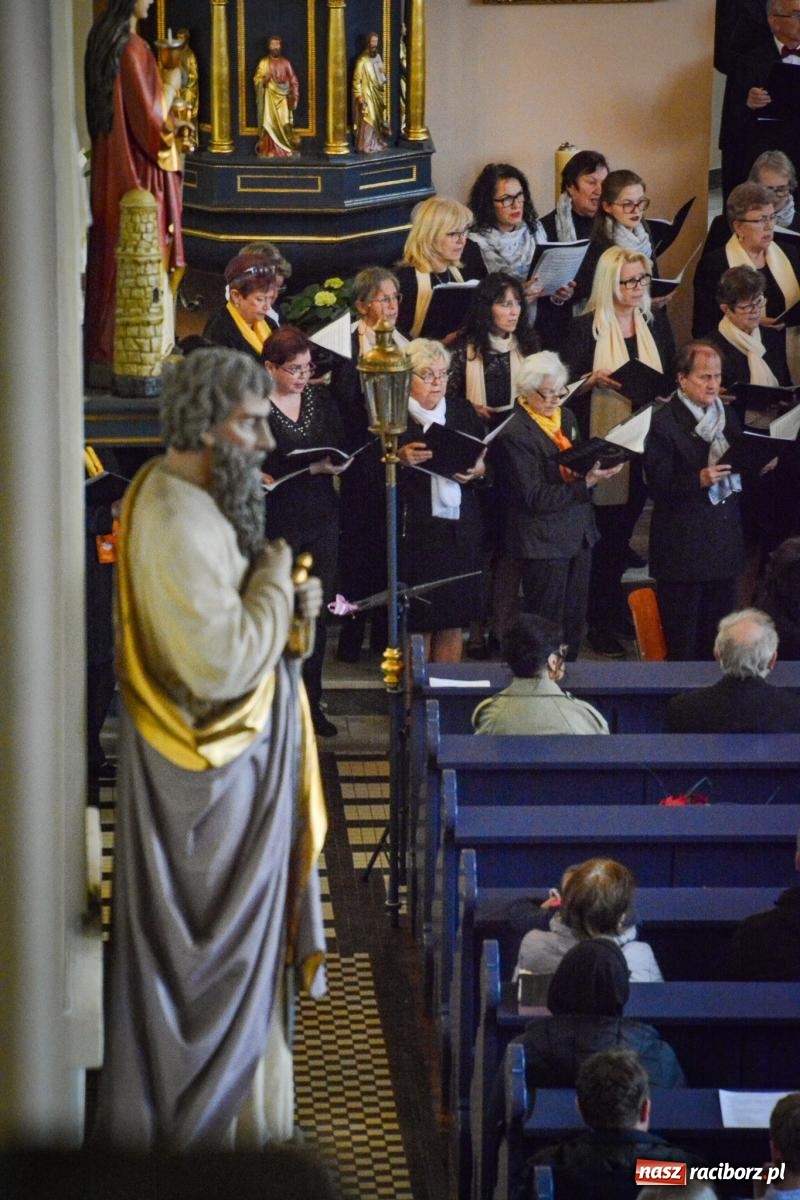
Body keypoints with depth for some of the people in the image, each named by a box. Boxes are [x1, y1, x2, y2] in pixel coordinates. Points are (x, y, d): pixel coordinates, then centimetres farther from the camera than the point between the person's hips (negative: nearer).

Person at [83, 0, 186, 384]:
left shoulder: (102, 40, 7)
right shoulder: (133, 49, -20)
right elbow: (149, 121, -20)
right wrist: (170, 87, -5)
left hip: (109, 170, 9)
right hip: (139, 172, -9)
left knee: (111, 258, 13)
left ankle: (102, 358, 19)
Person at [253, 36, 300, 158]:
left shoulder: (285, 63, 7)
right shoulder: (263, 62, 3)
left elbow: (293, 81, 8)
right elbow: (257, 79, -1)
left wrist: (295, 98, 1)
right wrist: (264, 79, -23)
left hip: (283, 98, 2)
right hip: (269, 98, -1)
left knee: (284, 124, -3)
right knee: (270, 124, -7)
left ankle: (286, 150, 2)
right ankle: (269, 150, -6)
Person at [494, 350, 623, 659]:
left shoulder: (564, 417, 9)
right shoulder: (514, 433, -16)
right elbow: (535, 497, -19)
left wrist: (598, 468, -2)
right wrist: (585, 483, -25)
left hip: (579, 534, 8)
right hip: (544, 539, -8)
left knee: (575, 622, 12)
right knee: (547, 624, -1)